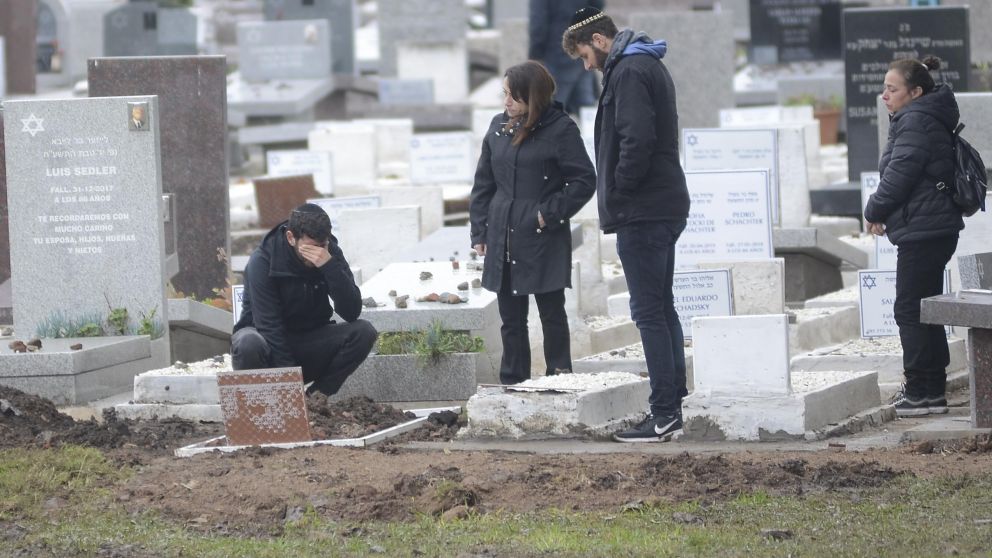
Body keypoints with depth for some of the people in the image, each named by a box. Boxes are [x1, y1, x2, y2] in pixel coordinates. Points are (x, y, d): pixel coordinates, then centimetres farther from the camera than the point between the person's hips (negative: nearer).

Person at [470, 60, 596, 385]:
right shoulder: (499, 128, 9)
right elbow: (483, 184, 13)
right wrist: (479, 233, 8)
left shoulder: (560, 130, -7)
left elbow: (584, 181, -7)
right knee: (511, 318, 9)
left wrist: (551, 213, -11)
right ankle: (513, 386, 14)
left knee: (552, 314, 4)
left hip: (544, 240, -5)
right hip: (503, 241, 5)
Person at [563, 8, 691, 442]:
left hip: (641, 212, -10)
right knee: (662, 309, 13)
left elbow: (636, 140, -24)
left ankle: (663, 416, -9)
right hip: (665, 207, 10)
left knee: (649, 313, -8)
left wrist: (617, 195, -13)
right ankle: (672, 410, 15)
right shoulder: (650, 65, 19)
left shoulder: (628, 72, -13)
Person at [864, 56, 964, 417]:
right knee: (923, 310, 16)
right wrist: (884, 213, 12)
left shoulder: (916, 122, -16)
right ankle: (931, 388, 21)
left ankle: (923, 391, -5)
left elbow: (899, 175, -20)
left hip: (922, 231, -11)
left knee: (910, 310, -6)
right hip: (936, 228, 11)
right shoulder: (927, 120, 17)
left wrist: (874, 211, -5)